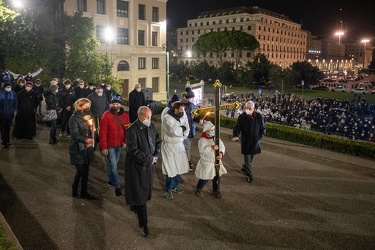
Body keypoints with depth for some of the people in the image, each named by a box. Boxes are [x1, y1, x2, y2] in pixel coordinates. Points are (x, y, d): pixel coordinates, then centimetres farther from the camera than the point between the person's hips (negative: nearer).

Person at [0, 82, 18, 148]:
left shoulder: (13, 94, 3)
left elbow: (16, 103, 7)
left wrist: (13, 110, -3)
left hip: (10, 114, 2)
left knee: (8, 128, 11)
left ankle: (7, 140, 24)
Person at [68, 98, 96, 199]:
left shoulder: (88, 116, 11)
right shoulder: (74, 118, -11)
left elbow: (91, 131, 14)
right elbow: (75, 134, -19)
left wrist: (91, 141, -5)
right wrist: (85, 140, -35)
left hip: (87, 148, 7)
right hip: (78, 149, -6)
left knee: (85, 171, 10)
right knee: (80, 171, -4)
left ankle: (84, 192, 20)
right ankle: (74, 189, 20)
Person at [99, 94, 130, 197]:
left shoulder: (125, 115, -1)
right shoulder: (106, 115, -15)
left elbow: (127, 129, 7)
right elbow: (102, 132, -15)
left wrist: (125, 142, -1)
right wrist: (103, 147, -16)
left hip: (119, 145, 5)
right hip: (109, 145, -4)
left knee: (113, 164, 19)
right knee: (113, 166, -2)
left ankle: (110, 180, 38)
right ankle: (117, 186, 7)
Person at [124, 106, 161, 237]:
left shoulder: (151, 126, -1)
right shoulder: (132, 130, -21)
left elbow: (157, 141, 10)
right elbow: (133, 151, -23)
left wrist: (156, 155, -5)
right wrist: (149, 159, -18)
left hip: (150, 164, 7)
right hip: (137, 166, -7)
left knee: (145, 190, 21)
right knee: (140, 193, 0)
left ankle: (134, 206, 49)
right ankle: (143, 223, 10)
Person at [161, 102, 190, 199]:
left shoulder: (180, 118, 9)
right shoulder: (167, 118, -16)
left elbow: (187, 129, 4)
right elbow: (173, 131, -25)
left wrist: (179, 131, -11)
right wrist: (182, 129, -10)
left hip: (179, 145, 7)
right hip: (169, 146, -7)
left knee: (178, 167, 11)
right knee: (171, 169, -2)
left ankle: (175, 186, 30)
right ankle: (168, 190, 14)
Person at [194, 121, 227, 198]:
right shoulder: (202, 140, -17)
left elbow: (222, 146, 1)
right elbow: (201, 149, -30)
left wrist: (221, 153, -18)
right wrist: (211, 148, -32)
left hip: (216, 162, 6)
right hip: (207, 163, -6)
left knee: (217, 177, 13)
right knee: (205, 178, 1)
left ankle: (216, 191, 32)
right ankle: (198, 190, 25)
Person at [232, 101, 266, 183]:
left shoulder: (259, 116, -9)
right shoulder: (241, 117, -11)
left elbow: (263, 129, 1)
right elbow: (237, 127, -8)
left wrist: (259, 137, -8)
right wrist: (236, 135, -28)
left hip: (255, 141, 2)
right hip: (245, 141, -1)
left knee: (251, 157, 17)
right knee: (247, 158, 0)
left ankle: (244, 168, 44)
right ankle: (249, 175, 11)